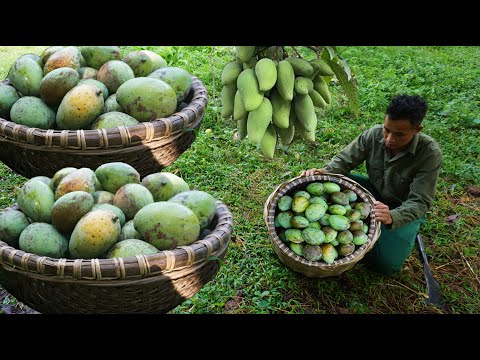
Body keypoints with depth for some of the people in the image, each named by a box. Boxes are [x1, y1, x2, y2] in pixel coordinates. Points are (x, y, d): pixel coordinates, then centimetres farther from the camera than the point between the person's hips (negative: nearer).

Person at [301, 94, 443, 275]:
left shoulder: (430, 153, -27)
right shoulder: (373, 135, -18)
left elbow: (419, 202, -27)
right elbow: (344, 160, -9)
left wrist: (391, 217, -47)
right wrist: (323, 172, -32)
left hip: (405, 209, -3)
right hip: (374, 192, 3)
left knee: (387, 264, -23)